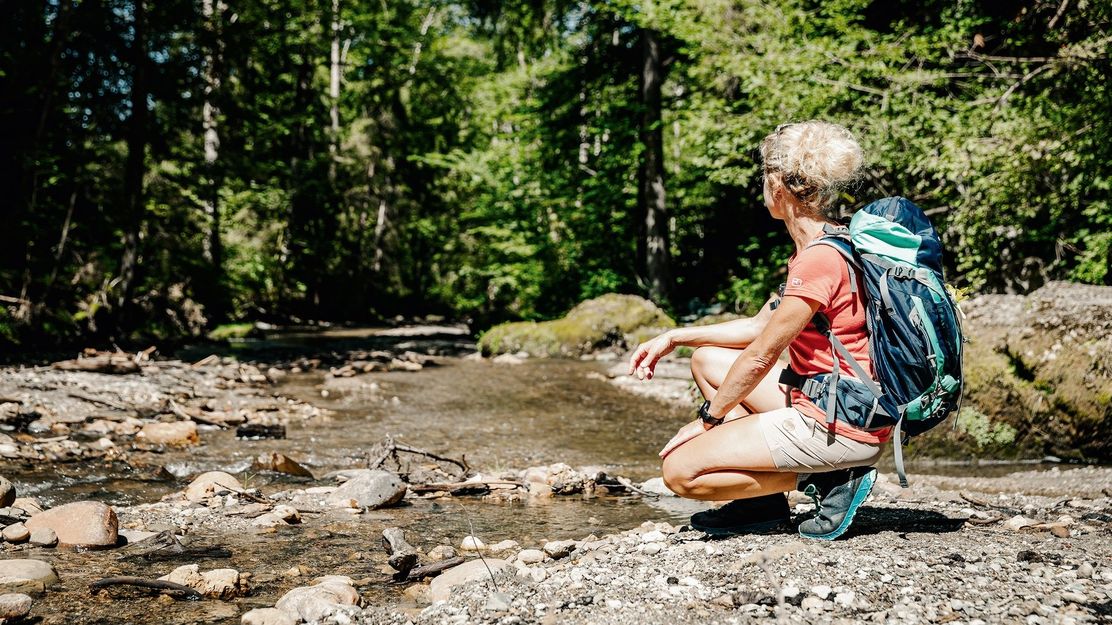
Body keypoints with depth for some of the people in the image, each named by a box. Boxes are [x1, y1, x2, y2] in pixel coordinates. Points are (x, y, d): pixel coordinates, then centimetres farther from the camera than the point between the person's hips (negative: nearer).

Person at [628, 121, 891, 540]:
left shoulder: (820, 259, -21)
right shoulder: (822, 248, 11)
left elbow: (761, 356, -16)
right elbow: (760, 326, 18)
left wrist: (708, 418, -4)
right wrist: (673, 338, 15)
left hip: (840, 425, -10)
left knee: (680, 470, -10)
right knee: (707, 360, 18)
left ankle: (828, 480, -4)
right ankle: (761, 502, 11)